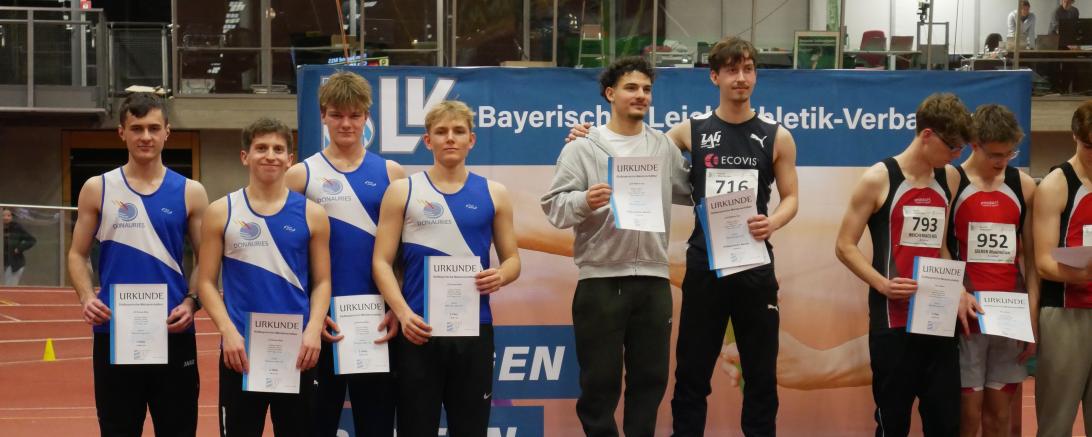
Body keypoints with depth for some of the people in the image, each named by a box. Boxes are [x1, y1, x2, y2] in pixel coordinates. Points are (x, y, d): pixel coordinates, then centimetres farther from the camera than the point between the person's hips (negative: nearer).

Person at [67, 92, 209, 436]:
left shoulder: (190, 192, 4)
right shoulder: (97, 189, 4)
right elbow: (78, 254, 8)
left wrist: (191, 303, -11)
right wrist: (87, 298, -11)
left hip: (174, 334, 0)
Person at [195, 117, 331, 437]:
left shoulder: (311, 214, 5)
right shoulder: (221, 212, 3)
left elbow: (322, 281, 5)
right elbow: (207, 281, 2)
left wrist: (314, 330, -11)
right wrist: (228, 331, -12)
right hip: (241, 349, -1)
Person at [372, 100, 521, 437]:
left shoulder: (494, 194, 9)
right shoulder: (403, 191, 4)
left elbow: (512, 259, 12)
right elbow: (381, 261, 0)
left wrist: (501, 276, -12)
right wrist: (403, 313, -15)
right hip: (418, 328, -1)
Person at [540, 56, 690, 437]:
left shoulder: (665, 147, 11)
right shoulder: (583, 148, -2)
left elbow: (689, 191, 20)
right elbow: (553, 205, -8)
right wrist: (584, 201, -26)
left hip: (653, 280, 4)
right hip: (601, 281, -4)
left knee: (651, 376, 10)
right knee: (600, 379, 2)